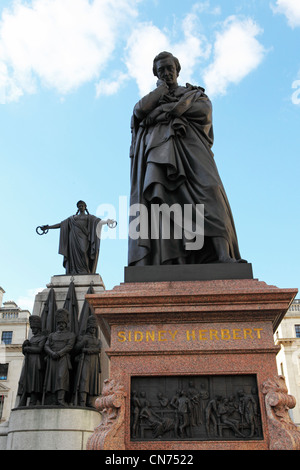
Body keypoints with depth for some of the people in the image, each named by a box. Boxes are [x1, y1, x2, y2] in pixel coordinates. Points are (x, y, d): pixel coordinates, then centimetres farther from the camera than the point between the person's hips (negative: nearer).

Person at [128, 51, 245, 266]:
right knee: (157, 196, -24)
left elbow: (204, 111, 2)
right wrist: (163, 88, 15)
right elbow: (139, 111, 5)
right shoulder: (151, 98, 30)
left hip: (188, 143, -1)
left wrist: (164, 110, 2)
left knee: (208, 191, -26)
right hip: (158, 148, 1)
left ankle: (223, 255, -38)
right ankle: (161, 261, -35)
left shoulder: (195, 93, 27)